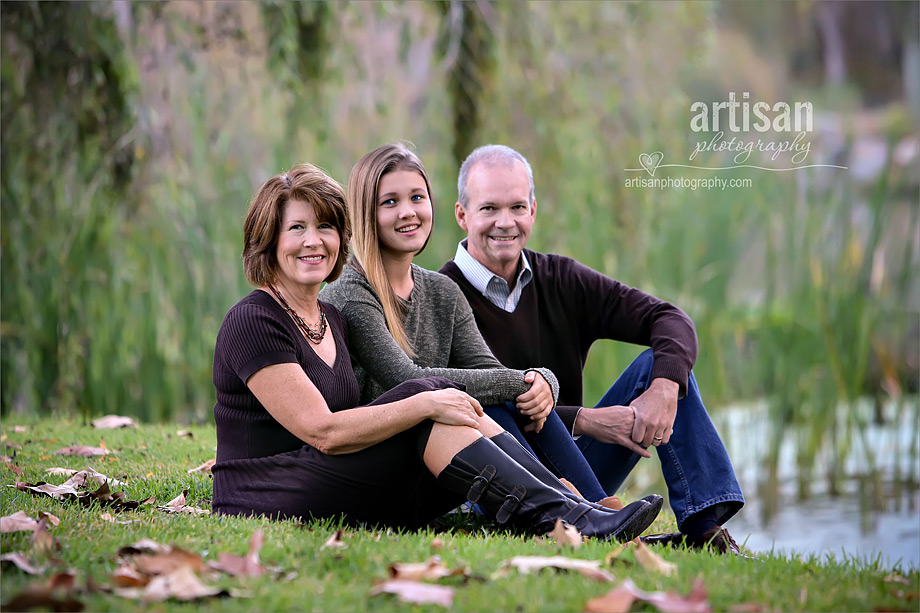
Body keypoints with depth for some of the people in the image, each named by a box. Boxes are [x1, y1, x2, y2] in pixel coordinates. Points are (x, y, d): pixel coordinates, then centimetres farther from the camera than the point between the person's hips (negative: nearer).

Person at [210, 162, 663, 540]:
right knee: (428, 395, -22)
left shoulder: (331, 320, 19)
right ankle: (563, 521, -30)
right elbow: (323, 430, -19)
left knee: (445, 406, -13)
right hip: (262, 507, -8)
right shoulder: (253, 322, -10)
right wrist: (426, 406, -21)